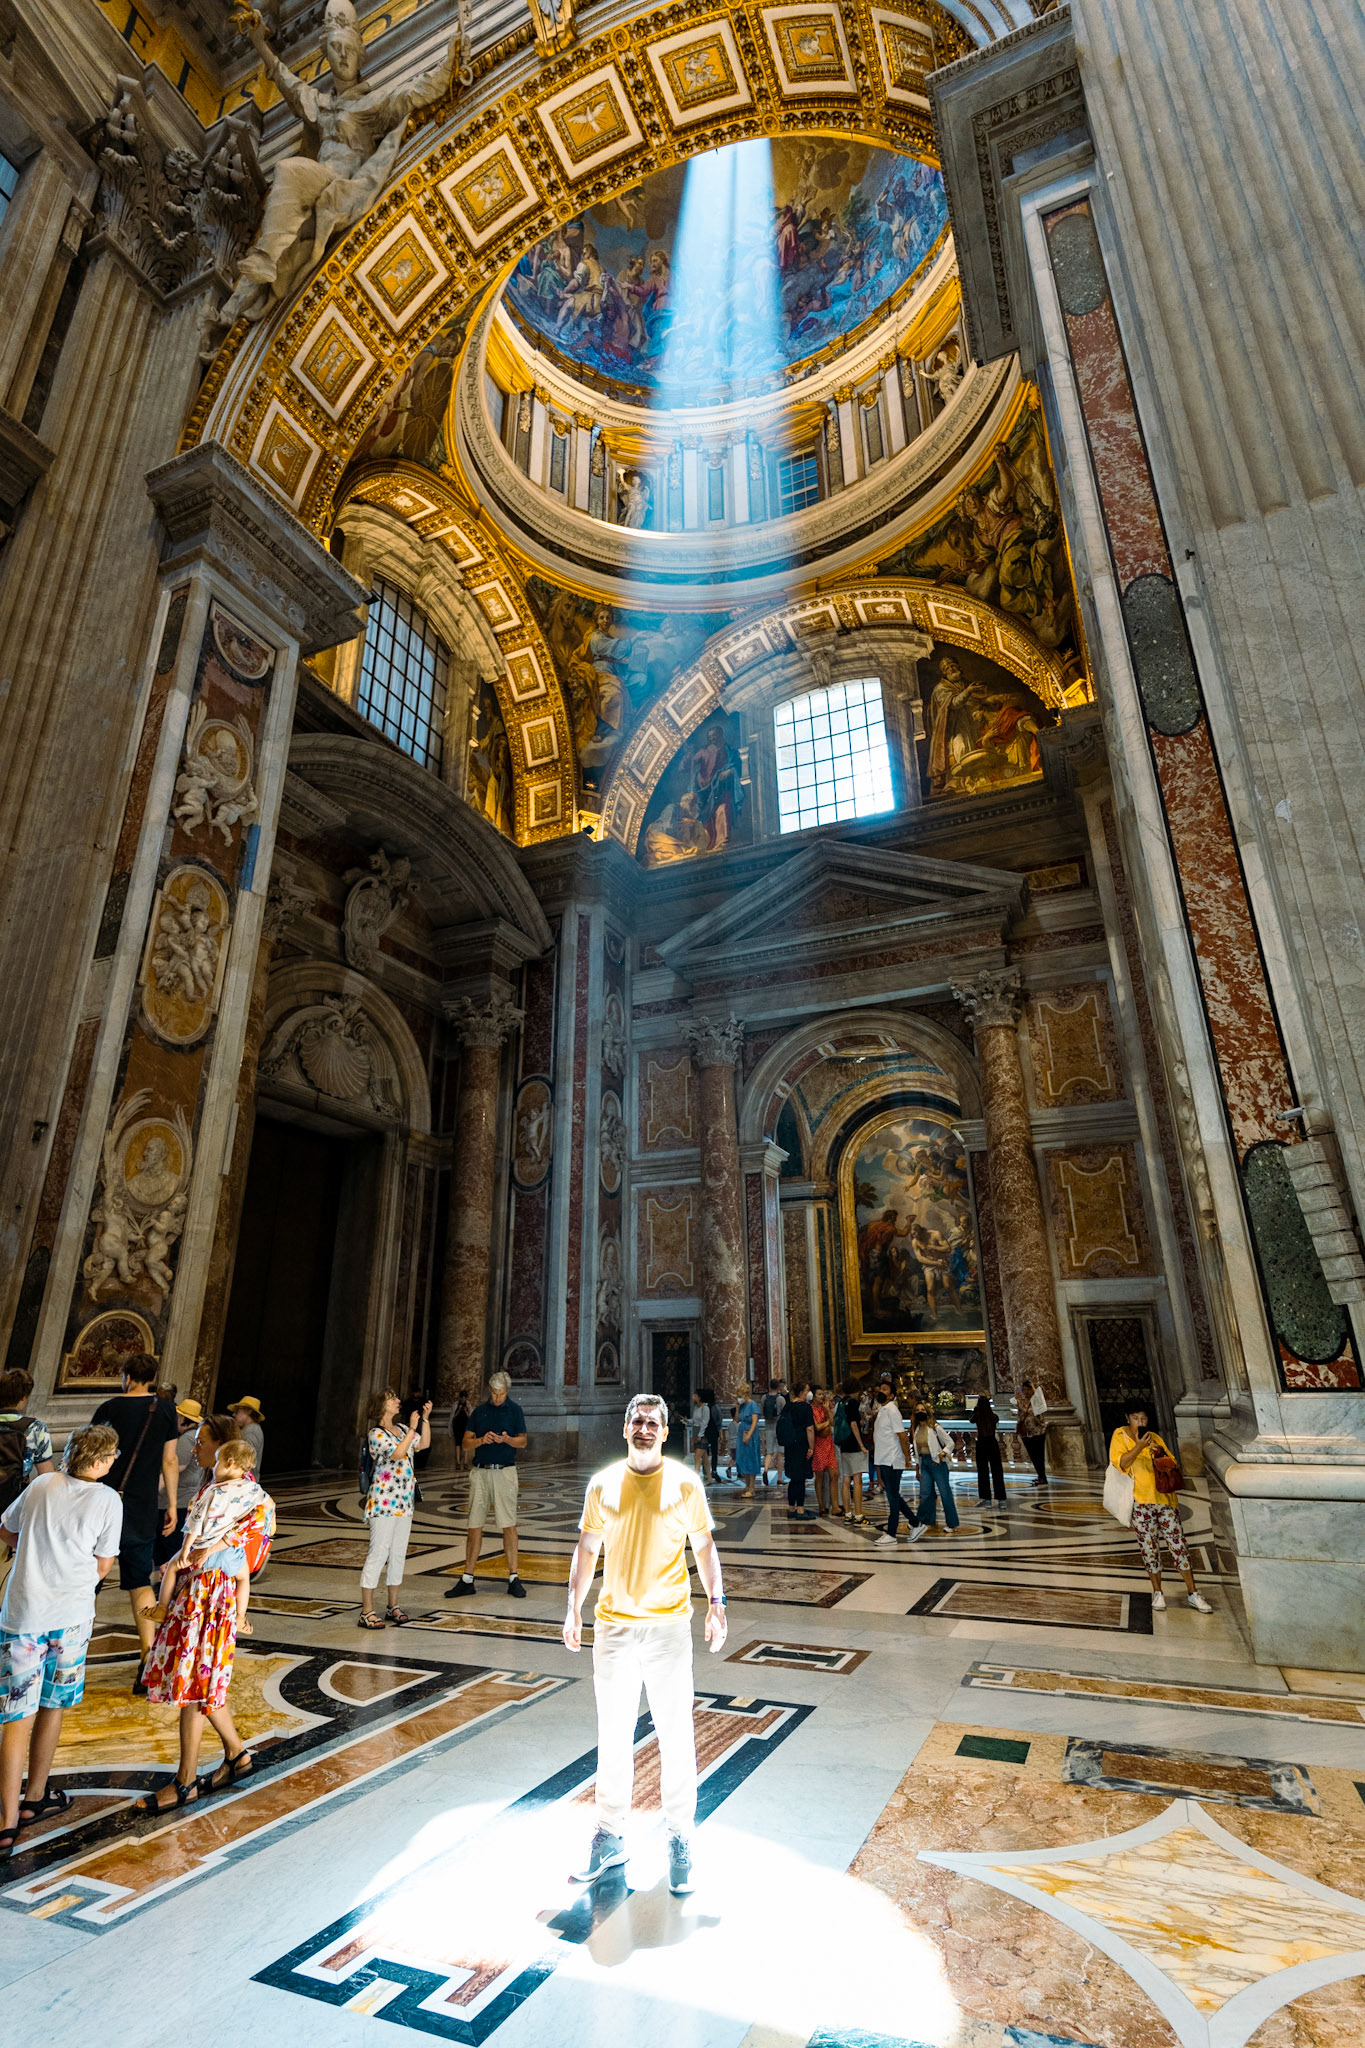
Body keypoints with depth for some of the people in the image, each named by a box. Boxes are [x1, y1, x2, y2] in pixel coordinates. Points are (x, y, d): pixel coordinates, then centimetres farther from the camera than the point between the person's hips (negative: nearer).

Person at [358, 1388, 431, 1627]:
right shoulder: (376, 1433, -12)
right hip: (384, 1502, -8)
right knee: (378, 1554, -5)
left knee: (398, 1554, 12)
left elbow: (424, 1444, 16)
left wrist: (425, 1419, 7)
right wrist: (412, 1429, -21)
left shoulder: (400, 1429, 11)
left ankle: (393, 1606, 22)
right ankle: (366, 1612, 3)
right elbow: (397, 1453, -25)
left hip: (404, 1501, 8)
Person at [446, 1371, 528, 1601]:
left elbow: (523, 1442, 3)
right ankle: (467, 1579, 14)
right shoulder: (479, 1411, 8)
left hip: (505, 1472, -2)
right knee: (475, 1526, 6)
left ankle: (513, 1577, 8)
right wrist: (481, 1440, -13)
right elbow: (466, 1442, 7)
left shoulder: (514, 1410, 2)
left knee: (509, 1525, -1)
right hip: (480, 1472, 2)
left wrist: (506, 1439, -17)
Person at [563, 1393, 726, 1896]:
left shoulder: (685, 1484, -5)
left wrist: (716, 1601, -6)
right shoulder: (603, 1485, 0)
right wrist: (573, 1607, 1)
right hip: (613, 1624, 2)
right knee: (613, 1737, 14)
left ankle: (680, 1840, 25)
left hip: (669, 1624, -2)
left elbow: (704, 1545, 2)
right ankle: (610, 1836, 32)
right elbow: (587, 1548, 7)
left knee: (675, 1737, 6)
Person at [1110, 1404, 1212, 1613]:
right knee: (1149, 1547, 4)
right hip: (1140, 1501, -3)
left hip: (1164, 1497, 3)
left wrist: (1161, 1454, -8)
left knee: (1178, 1544, 1)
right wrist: (1139, 1447, -24)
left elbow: (1172, 1464, 13)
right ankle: (1157, 1592, 19)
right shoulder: (1120, 1436, 0)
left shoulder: (1155, 1437, 12)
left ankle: (1193, 1594, 11)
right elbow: (1120, 1463, -12)